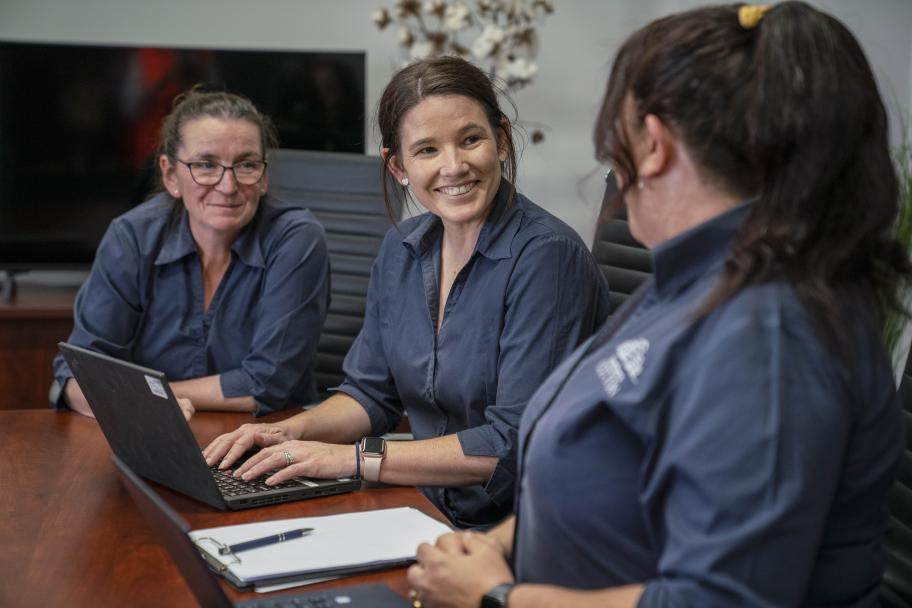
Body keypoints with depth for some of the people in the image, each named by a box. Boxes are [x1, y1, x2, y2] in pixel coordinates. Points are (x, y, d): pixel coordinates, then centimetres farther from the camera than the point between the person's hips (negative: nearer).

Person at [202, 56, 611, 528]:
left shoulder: (545, 255, -17)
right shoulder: (401, 251, 6)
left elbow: (517, 441, -21)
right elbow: (371, 392, 16)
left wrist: (357, 458, -22)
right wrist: (293, 432, -3)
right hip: (431, 516, 6)